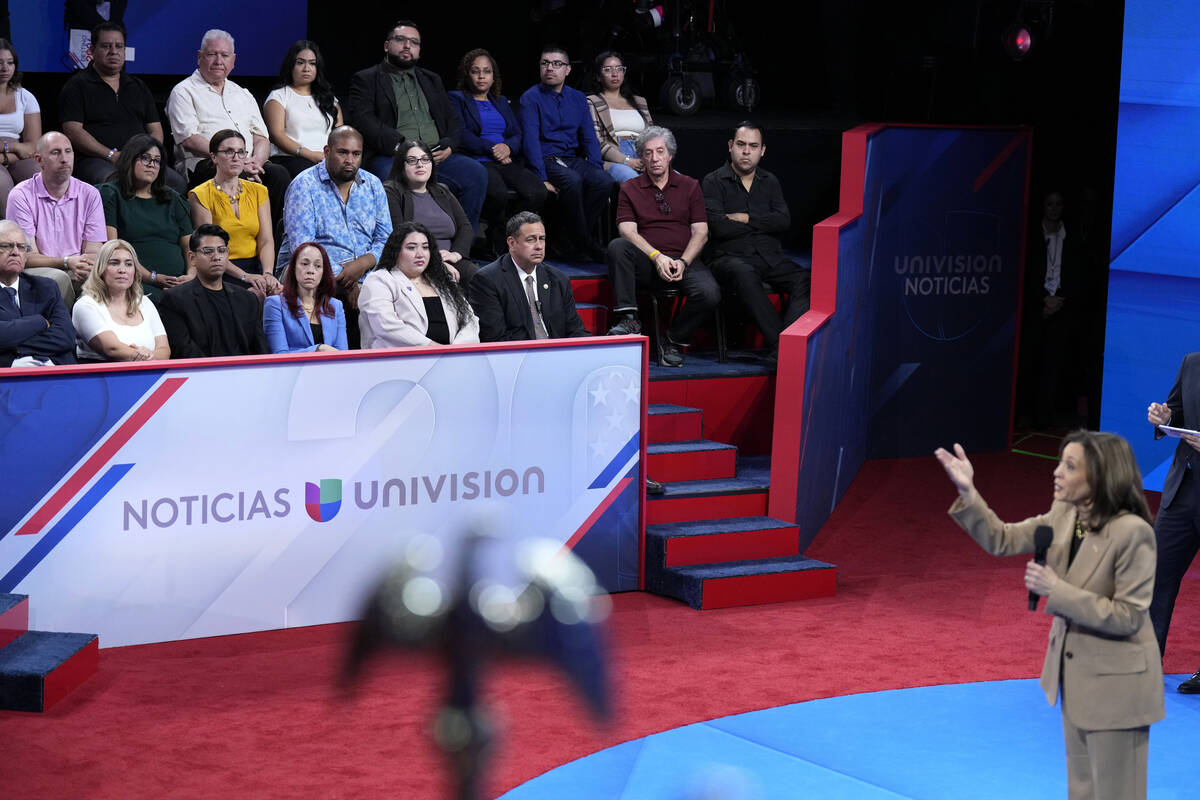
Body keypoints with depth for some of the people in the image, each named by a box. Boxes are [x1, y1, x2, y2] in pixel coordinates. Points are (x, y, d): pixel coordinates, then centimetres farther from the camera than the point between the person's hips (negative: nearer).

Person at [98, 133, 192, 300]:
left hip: (177, 283, 3)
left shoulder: (172, 198, 27)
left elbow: (190, 245, 19)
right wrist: (151, 277, -12)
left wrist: (191, 275, -4)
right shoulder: (110, 195, 10)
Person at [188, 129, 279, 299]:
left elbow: (266, 241, 6)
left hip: (256, 268, 4)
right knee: (253, 296, -33)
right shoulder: (201, 196, 1)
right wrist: (245, 276, -20)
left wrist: (267, 273, -15)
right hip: (221, 272, -4)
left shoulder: (258, 191, 16)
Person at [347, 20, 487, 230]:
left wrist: (449, 146, 1)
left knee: (476, 173, -23)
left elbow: (452, 120, 24)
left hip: (437, 156, 5)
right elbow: (361, 120, -4)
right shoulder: (365, 80, 12)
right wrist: (398, 144, -17)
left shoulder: (431, 80, 29)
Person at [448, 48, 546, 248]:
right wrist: (491, 149, -12)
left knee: (537, 192, -27)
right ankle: (497, 235, -13)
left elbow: (518, 134, 18)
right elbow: (460, 134, -3)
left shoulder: (501, 102, 28)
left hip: (508, 162, 5)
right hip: (477, 162, -5)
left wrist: (508, 147, -6)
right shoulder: (457, 99, 12)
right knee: (498, 193, -38)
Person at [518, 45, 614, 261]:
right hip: (546, 160, -5)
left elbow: (589, 137, 13)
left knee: (604, 180, -25)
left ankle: (569, 237, -18)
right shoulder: (531, 98, 1)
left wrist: (596, 169, -5)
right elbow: (531, 140, -9)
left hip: (574, 159, 5)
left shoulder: (578, 98, 16)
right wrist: (542, 179, -21)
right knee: (572, 180, -36)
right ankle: (583, 244, -25)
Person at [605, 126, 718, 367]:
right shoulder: (630, 189, 12)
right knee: (617, 246, -31)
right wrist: (657, 257, -17)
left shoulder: (690, 186, 14)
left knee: (710, 294, -29)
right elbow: (627, 230, -2)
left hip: (684, 260, 0)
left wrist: (682, 262, -11)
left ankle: (673, 340, -5)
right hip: (646, 262, 0)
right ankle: (629, 319, -31)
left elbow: (701, 232, 7)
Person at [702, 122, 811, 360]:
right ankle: (780, 343, -42)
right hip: (730, 257, -4)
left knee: (804, 279, -26)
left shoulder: (770, 182, 19)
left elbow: (784, 221, 4)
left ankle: (782, 349, -39)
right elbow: (717, 226, -10)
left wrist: (746, 219, -5)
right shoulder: (713, 182, 5)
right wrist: (762, 224, 1)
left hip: (770, 257, 4)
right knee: (745, 274, -39)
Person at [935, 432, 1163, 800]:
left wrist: (1056, 591, -27)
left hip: (1116, 682, -8)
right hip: (1075, 674, 8)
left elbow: (1127, 617, -25)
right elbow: (1001, 539, 1)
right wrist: (968, 492, -13)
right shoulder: (1064, 515, -3)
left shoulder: (1132, 532, -26)